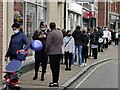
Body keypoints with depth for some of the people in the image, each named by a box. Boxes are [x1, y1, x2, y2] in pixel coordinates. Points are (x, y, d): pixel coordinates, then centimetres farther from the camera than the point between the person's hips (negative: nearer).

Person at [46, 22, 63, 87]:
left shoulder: (51, 33, -14)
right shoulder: (60, 33, 9)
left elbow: (48, 44, -12)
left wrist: (47, 51, 3)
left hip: (52, 52, -7)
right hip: (59, 52, 7)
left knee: (53, 67, -4)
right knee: (57, 67, 11)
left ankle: (55, 82, -4)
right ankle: (56, 81, 18)